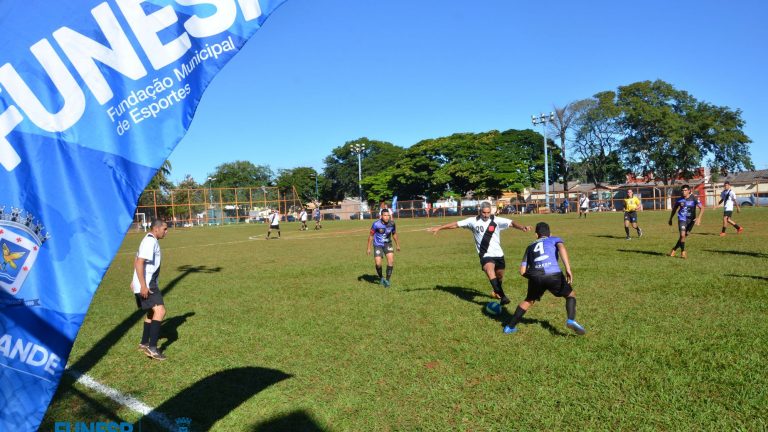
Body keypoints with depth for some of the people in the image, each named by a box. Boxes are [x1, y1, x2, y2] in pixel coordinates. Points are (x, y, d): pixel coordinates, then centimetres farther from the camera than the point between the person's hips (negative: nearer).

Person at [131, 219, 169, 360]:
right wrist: (143, 285, -27)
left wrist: (135, 281, 29)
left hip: (148, 284, 11)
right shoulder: (150, 241, -17)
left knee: (152, 312, 20)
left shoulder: (150, 240, 16)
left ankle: (144, 343, 32)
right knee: (160, 310, -19)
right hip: (146, 285, -11)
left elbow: (136, 260, 24)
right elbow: (139, 263, -25)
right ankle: (152, 347, -19)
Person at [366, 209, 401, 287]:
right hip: (378, 245, -2)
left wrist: (397, 245, 18)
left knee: (391, 259, -18)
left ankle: (387, 280, -6)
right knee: (378, 263, -12)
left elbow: (394, 234, 10)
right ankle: (381, 278, 17)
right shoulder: (376, 224, -19)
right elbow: (371, 236, -6)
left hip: (387, 244, 2)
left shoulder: (392, 224, -9)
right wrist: (368, 248, -4)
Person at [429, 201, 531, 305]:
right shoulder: (473, 221, -2)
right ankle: (502, 296, -37)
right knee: (489, 269, -31)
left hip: (498, 254, 2)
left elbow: (511, 223, -15)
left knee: (499, 276, 17)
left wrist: (522, 227, -34)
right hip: (485, 255, -2)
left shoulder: (496, 220, -4)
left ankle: (496, 291, 50)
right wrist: (439, 228, 3)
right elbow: (456, 224, 3)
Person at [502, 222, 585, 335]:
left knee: (529, 300, 27)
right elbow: (561, 248, -4)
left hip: (535, 276, 3)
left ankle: (510, 326, 28)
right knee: (571, 295, 22)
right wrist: (568, 269, -11)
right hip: (553, 274, -3)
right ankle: (571, 320, -2)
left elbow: (522, 271, 20)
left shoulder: (530, 247, 29)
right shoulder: (555, 239, 23)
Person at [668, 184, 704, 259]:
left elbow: (702, 208, -11)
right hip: (682, 219, 0)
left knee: (684, 236, 8)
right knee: (682, 235, -17)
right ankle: (683, 251, -3)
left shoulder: (694, 199, -9)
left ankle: (674, 249, 26)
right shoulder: (680, 199, -2)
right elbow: (674, 209, 14)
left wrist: (699, 218, -26)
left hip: (691, 220, 0)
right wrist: (670, 219, 17)